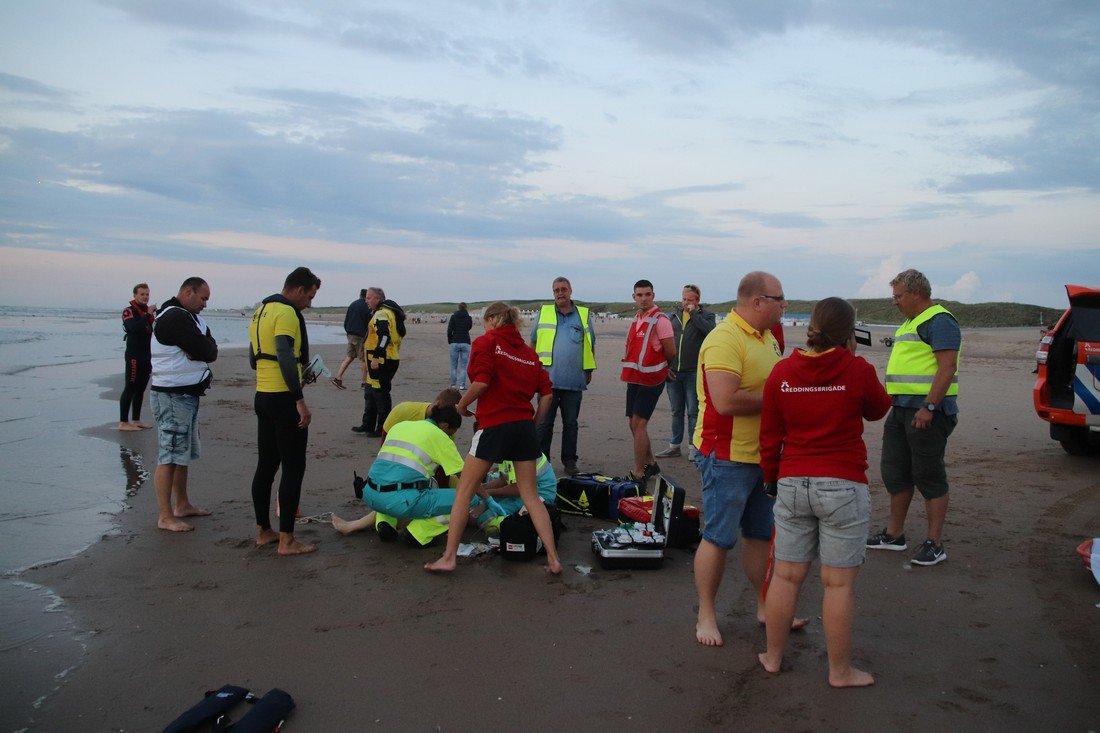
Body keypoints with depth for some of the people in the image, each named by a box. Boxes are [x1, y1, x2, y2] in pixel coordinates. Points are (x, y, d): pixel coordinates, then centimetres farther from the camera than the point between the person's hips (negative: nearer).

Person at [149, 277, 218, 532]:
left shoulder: (190, 318, 16)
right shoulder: (175, 317, -17)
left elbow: (212, 351, 6)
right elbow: (205, 351, -23)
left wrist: (199, 350, -12)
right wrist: (201, 350, -3)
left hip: (188, 394, 11)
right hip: (173, 395, -11)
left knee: (183, 453, 17)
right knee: (169, 456, -7)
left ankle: (182, 504, 28)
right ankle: (165, 516, -4)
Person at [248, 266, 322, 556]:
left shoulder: (260, 312, 16)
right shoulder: (286, 312, -13)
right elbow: (285, 356, -26)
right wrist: (300, 400, -28)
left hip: (262, 396, 10)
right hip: (284, 399, -9)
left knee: (266, 465, 15)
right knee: (293, 469, -3)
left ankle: (263, 531, 24)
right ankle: (287, 540, 0)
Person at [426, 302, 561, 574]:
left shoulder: (486, 342, -1)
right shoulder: (529, 352, 15)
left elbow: (481, 382, -15)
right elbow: (547, 393, 8)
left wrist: (461, 406, 1)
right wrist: (534, 422, 16)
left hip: (494, 426, -5)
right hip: (524, 426, 5)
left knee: (464, 491, 7)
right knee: (531, 495, 12)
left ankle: (448, 557, 9)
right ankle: (553, 559, 8)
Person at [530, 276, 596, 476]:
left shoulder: (584, 315, 8)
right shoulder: (543, 313, 7)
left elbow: (591, 344, 14)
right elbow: (533, 343, 12)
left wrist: (589, 370, 11)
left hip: (574, 381, 1)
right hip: (548, 379, 0)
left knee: (571, 422, 8)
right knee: (544, 422, 3)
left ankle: (569, 461, 18)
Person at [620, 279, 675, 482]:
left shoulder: (660, 320, -13)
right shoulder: (636, 319, 12)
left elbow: (671, 353, -10)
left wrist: (662, 368, 8)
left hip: (651, 379, -8)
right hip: (634, 378, 8)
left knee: (638, 423, -11)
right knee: (634, 423, 12)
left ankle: (638, 473, -6)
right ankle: (650, 464, 26)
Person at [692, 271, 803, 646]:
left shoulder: (767, 337, 13)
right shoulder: (724, 340, -19)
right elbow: (726, 401, -28)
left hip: (763, 455, 9)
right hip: (727, 456, -9)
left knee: (761, 534, 17)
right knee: (718, 538, 1)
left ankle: (764, 607, 32)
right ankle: (706, 615, 16)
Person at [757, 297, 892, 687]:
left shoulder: (781, 371, -1)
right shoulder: (856, 370, -10)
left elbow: (769, 435, 6)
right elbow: (878, 410, 11)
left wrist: (771, 478, 19)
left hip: (792, 484, 4)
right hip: (844, 486, -3)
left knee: (786, 575, 13)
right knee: (839, 582, 6)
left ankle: (773, 657, 26)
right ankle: (840, 671, 18)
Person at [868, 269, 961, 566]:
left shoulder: (939, 321, -11)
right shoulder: (909, 323, 20)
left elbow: (948, 367, -20)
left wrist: (929, 407, -26)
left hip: (926, 411, -10)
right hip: (901, 408, 10)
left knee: (930, 477, -3)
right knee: (895, 472, 13)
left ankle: (935, 544, 5)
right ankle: (894, 534, 24)